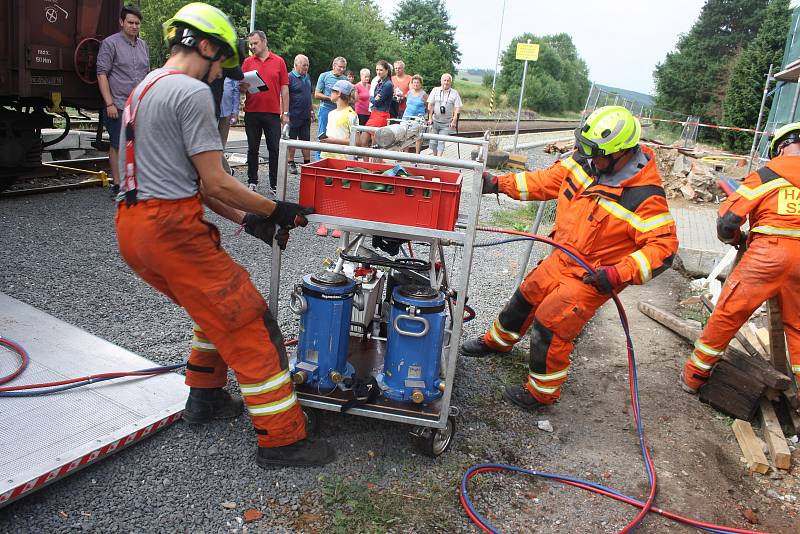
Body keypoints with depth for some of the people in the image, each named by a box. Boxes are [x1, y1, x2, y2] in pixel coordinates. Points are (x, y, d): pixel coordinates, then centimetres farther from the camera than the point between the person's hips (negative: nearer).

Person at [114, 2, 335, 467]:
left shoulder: (145, 88, 21)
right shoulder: (192, 92, -11)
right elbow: (215, 183, -15)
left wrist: (246, 219, 14)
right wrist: (275, 211, -1)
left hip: (133, 227, 10)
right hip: (173, 230, -10)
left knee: (219, 304, 25)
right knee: (248, 323, -4)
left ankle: (206, 397, 34)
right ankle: (283, 439, 2)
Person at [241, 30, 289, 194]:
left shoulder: (279, 61, 4)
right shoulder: (248, 62, 8)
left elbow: (284, 88, 4)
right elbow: (241, 85, 8)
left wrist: (285, 113, 0)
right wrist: (244, 85, -17)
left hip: (273, 113, -1)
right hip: (252, 112, 2)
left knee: (274, 149, 0)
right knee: (252, 149, 7)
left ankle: (274, 185, 7)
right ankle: (252, 182, 17)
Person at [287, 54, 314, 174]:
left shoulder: (307, 77, 13)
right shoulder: (290, 77, -9)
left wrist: (311, 110, 20)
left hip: (306, 116, 7)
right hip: (293, 116, -7)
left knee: (306, 140, 10)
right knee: (291, 140, 2)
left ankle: (307, 163, 17)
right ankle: (291, 163, 9)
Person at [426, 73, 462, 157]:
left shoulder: (454, 93, 0)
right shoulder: (435, 90, 4)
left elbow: (457, 108, -3)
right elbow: (430, 105, 2)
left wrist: (454, 121, -12)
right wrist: (430, 118, -5)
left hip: (447, 123, -2)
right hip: (435, 121, 2)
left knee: (441, 141, -8)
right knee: (433, 141, 6)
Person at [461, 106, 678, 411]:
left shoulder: (644, 195, -27)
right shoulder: (586, 162, -9)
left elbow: (663, 247, -25)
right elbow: (547, 180, 3)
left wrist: (619, 274, -35)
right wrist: (499, 184, -1)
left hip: (594, 277, -7)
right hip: (563, 258, 7)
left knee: (550, 324, -5)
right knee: (527, 297, 20)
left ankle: (542, 392, 19)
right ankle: (496, 341, 49)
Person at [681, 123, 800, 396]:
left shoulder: (767, 174, 1)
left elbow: (727, 220, -4)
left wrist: (737, 239, 16)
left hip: (769, 251, -4)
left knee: (728, 313, 5)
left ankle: (693, 375, 14)